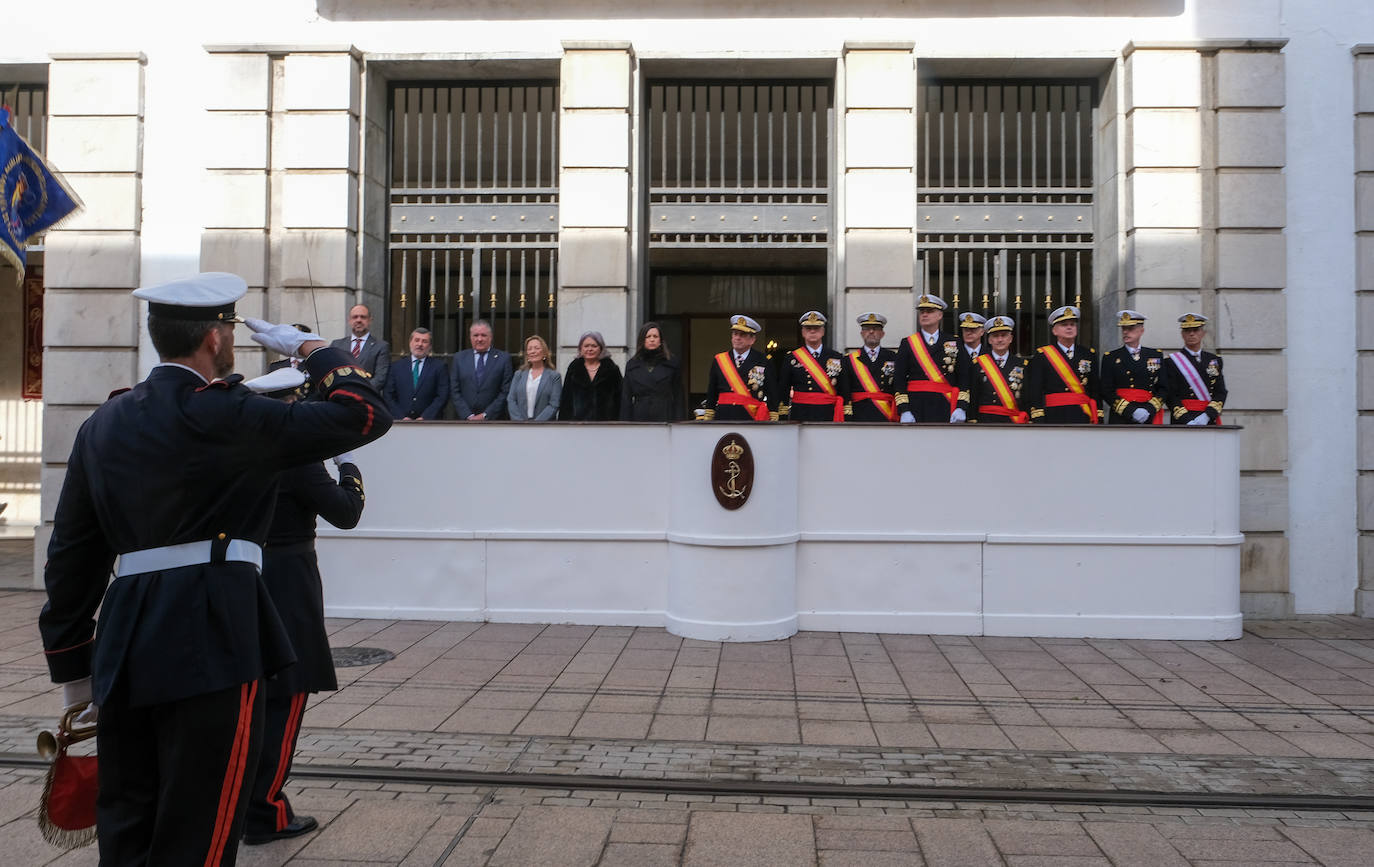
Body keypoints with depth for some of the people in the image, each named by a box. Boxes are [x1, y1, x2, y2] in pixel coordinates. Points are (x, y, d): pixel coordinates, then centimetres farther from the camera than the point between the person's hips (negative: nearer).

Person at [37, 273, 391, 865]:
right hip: (209, 643, -7)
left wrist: (72, 666, 22)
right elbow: (366, 414, -9)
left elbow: (71, 555, 14)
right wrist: (308, 347, 6)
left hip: (124, 642, 7)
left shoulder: (102, 424, 12)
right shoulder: (221, 415, -10)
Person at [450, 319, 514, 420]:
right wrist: (468, 416, -6)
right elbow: (454, 392, 6)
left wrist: (485, 415, -8)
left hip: (493, 419, -1)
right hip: (465, 419, 2)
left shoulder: (504, 358, 2)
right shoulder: (459, 358, 9)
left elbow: (506, 392, -2)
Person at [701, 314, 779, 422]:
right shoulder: (718, 361, 11)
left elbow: (773, 396, 4)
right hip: (723, 419, 2)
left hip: (751, 420, -2)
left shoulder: (762, 362, 3)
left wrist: (773, 423, 0)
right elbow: (711, 396, 14)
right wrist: (707, 421, 11)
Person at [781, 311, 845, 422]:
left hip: (828, 417, 0)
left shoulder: (837, 358, 7)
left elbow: (844, 393, 7)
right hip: (799, 417, 0)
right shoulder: (792, 358, 6)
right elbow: (784, 393, 6)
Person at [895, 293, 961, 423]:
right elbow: (900, 381, 2)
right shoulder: (907, 344, 8)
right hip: (915, 409, -1)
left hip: (944, 408, 1)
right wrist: (904, 411, -8)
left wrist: (960, 408, -6)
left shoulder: (953, 343, 11)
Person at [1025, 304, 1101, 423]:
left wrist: (1098, 420, 5)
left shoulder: (1089, 355, 14)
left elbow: (1096, 391, 12)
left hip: (1084, 418, 3)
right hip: (1054, 419, -3)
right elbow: (1034, 393, -3)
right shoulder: (1041, 356, 3)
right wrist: (1038, 420, -11)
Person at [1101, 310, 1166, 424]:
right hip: (1120, 420, -2)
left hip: (1149, 418, 2)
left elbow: (1162, 389, 9)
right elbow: (1107, 392, -1)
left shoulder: (1156, 356, 13)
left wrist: (1149, 410, -8)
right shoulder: (1110, 358, 6)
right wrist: (1131, 411, -12)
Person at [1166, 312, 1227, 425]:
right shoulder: (1172, 361, 3)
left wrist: (1207, 416, -11)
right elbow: (1171, 396, -4)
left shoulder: (1215, 360, 14)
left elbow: (1221, 393, 6)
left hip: (1210, 420, 3)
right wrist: (1186, 420, -16)